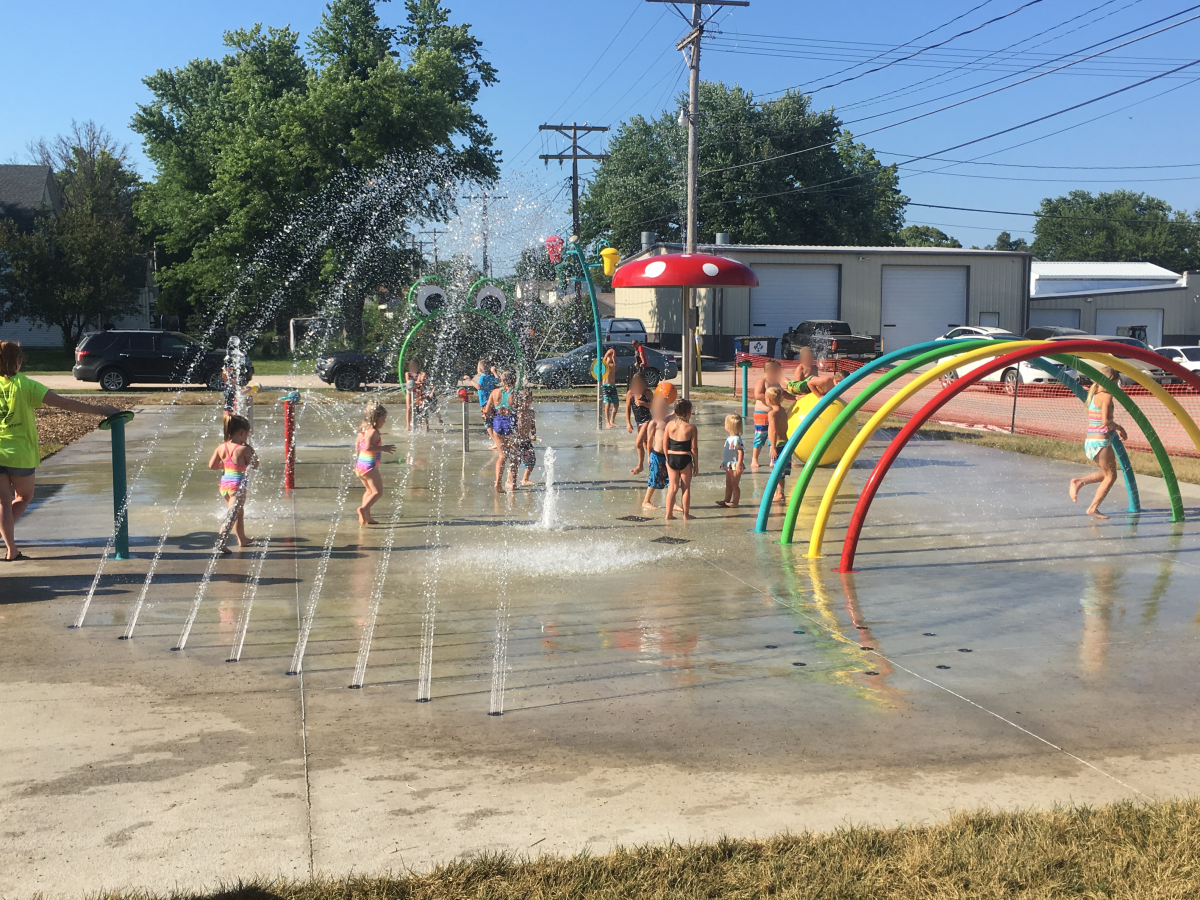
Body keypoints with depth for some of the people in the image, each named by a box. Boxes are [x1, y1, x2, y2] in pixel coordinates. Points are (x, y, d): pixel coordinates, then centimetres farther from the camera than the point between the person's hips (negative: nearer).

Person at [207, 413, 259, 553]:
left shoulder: (221, 447, 1)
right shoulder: (244, 449, -15)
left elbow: (211, 465, 4)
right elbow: (255, 465, -5)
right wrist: (251, 450, 3)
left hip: (224, 485, 7)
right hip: (237, 486, -7)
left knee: (240, 512, 25)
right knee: (232, 515, -9)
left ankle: (242, 539, 39)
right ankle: (220, 541, -22)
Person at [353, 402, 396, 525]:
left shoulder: (363, 430, 11)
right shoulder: (373, 432, -17)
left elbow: (357, 447, 18)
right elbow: (368, 447, -29)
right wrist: (383, 448, -22)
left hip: (360, 465, 10)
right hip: (369, 466, -10)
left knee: (369, 491, 22)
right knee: (378, 491, -6)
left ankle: (366, 516, 20)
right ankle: (363, 508, -25)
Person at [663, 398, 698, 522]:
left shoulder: (669, 425, -1)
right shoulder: (691, 428, -10)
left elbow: (665, 444, 4)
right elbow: (694, 449, -7)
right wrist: (696, 464, 2)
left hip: (671, 458, 3)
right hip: (685, 459, -3)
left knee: (672, 487, 11)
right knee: (686, 487, 9)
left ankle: (669, 514, 11)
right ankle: (686, 514, 14)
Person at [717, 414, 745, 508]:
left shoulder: (736, 439, -21)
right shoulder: (729, 438, 9)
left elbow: (741, 452, -24)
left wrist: (738, 465, -28)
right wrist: (723, 461, 23)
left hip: (735, 466, -10)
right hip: (729, 466, 10)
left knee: (734, 484, -1)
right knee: (728, 483, 16)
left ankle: (735, 502, 6)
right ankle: (727, 500, 25)